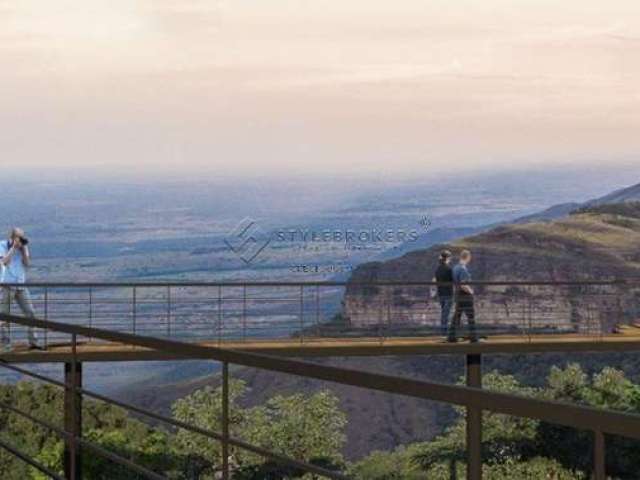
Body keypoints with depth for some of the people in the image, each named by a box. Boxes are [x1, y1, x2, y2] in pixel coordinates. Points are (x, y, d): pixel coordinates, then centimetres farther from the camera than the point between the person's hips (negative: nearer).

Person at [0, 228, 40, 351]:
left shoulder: (23, 247, 6)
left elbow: (27, 263, -1)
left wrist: (23, 248, -7)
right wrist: (13, 247, -17)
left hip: (21, 285, 4)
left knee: (30, 313, -2)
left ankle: (33, 342, 0)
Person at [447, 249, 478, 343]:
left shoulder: (455, 268, 9)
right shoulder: (463, 269, -20)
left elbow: (454, 284, 16)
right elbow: (463, 285, -26)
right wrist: (471, 291, -10)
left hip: (458, 296, 9)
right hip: (466, 297, -9)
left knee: (456, 316, 12)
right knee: (471, 317, -1)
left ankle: (451, 336, 12)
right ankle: (473, 337, 2)